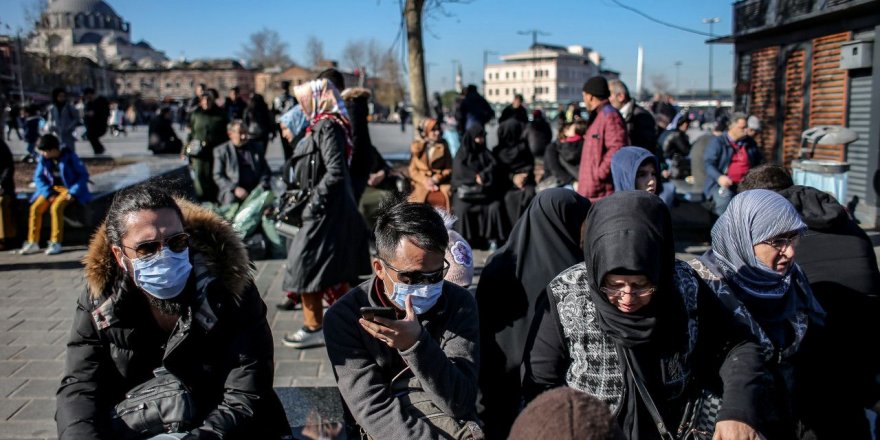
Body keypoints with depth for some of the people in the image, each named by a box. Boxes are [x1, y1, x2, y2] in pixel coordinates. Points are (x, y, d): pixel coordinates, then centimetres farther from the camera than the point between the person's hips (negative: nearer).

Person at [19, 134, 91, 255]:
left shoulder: (69, 156, -13)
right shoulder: (44, 158, 1)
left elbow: (84, 175, -11)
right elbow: (38, 177, 6)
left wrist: (73, 192, -19)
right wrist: (48, 193, -10)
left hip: (69, 189, -5)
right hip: (52, 189, 5)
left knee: (56, 207, -30)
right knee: (35, 207, -15)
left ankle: (56, 243, -23)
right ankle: (32, 243, -7)